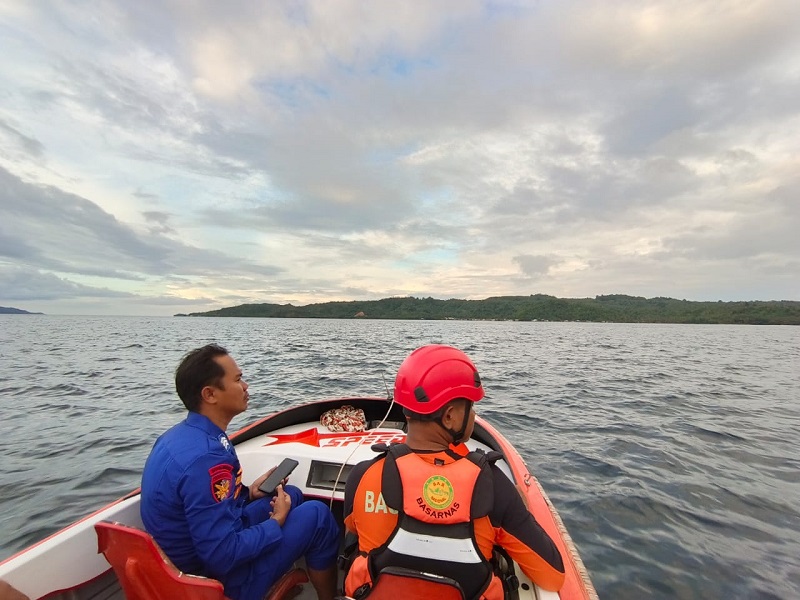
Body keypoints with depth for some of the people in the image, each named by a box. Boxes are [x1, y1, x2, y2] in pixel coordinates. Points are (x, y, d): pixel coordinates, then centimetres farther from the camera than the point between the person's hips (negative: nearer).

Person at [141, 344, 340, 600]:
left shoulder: (180, 435, -3)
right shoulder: (206, 458, -33)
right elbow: (223, 556, -29)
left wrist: (248, 493, 4)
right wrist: (276, 522, -14)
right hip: (217, 577, -8)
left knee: (292, 494, 14)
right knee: (317, 514, -6)